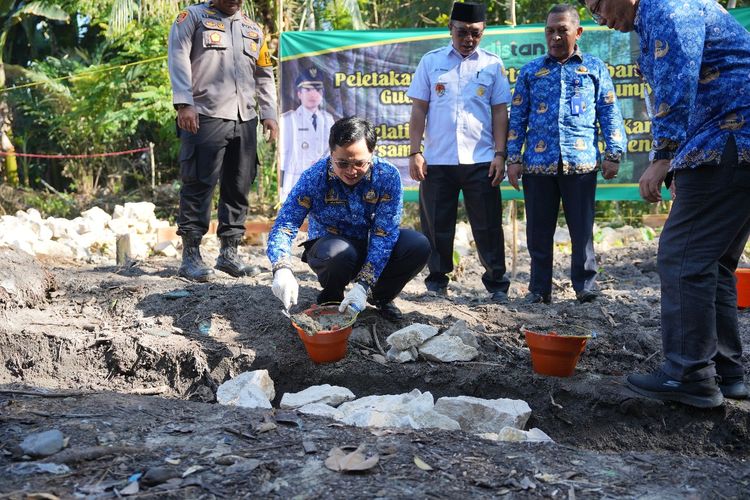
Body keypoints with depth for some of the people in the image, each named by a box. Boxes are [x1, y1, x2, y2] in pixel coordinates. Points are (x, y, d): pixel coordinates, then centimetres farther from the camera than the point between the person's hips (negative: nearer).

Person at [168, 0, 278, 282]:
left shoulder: (254, 30, 24)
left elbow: (264, 76, 25)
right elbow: (178, 58, -3)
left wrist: (269, 113, 13)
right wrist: (184, 103, -15)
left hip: (245, 120, 5)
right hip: (205, 117, -5)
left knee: (239, 187, 5)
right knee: (199, 185, -8)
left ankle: (229, 252, 14)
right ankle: (190, 256, -3)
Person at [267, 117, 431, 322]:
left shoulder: (388, 175, -19)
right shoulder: (314, 178, -21)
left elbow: (385, 232, -23)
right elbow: (284, 224, -22)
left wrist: (362, 285, -34)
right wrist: (282, 270, -44)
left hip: (372, 247, 2)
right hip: (329, 243, -2)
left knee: (419, 245, -24)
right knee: (340, 253, -38)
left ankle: (381, 296, 4)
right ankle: (331, 297, -2)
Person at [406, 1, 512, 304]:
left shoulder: (492, 64, 8)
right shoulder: (431, 61, 8)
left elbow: (500, 111, 7)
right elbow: (419, 109, 6)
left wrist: (500, 154, -2)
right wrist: (415, 153, -1)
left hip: (481, 160, 0)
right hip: (437, 161, 1)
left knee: (488, 226, 2)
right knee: (436, 226, 6)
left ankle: (497, 284, 12)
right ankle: (437, 283, 18)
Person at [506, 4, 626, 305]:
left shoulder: (595, 68, 11)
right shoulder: (530, 71, 13)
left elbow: (610, 113, 8)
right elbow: (517, 118, 10)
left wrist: (613, 153, -1)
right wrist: (513, 158, 2)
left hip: (581, 162, -1)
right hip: (537, 163, 1)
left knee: (582, 229, 2)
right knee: (539, 231, 5)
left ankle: (586, 286, 12)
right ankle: (539, 288, 14)